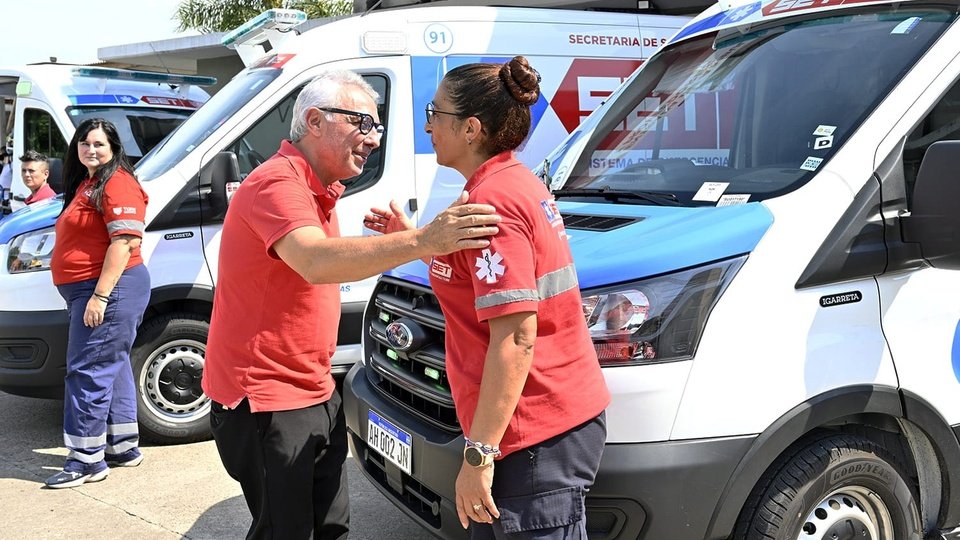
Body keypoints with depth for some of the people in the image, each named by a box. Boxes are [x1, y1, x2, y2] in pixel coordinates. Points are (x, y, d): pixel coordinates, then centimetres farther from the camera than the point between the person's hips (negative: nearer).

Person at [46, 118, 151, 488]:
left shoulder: (117, 184, -14)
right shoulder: (86, 184, 19)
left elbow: (124, 242, -22)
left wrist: (100, 295, -25)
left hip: (107, 289, -11)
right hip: (89, 291, 11)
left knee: (88, 372, -8)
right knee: (111, 367, 15)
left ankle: (86, 460, -1)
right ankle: (123, 447, 24)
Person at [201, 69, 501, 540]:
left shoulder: (319, 190, 12)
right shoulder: (277, 183, -21)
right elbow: (317, 263, -41)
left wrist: (387, 244, -1)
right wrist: (419, 242, -51)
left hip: (316, 394, 10)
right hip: (265, 402, -10)